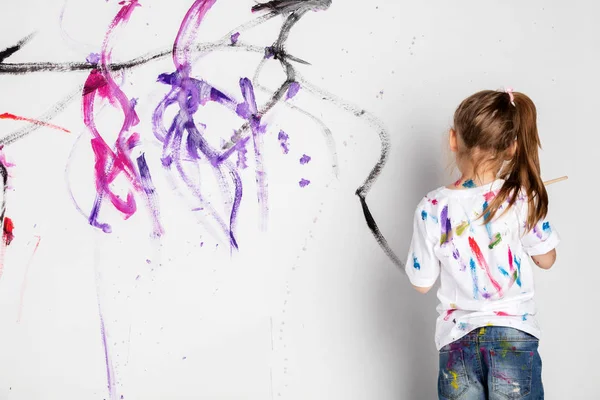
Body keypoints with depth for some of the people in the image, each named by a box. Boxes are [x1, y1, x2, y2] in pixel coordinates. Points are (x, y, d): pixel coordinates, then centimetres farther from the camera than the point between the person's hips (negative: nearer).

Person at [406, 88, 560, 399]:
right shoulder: (523, 198, -10)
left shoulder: (432, 209, -12)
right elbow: (546, 259, 5)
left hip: (457, 340, 0)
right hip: (513, 336, 0)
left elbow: (421, 283, -1)